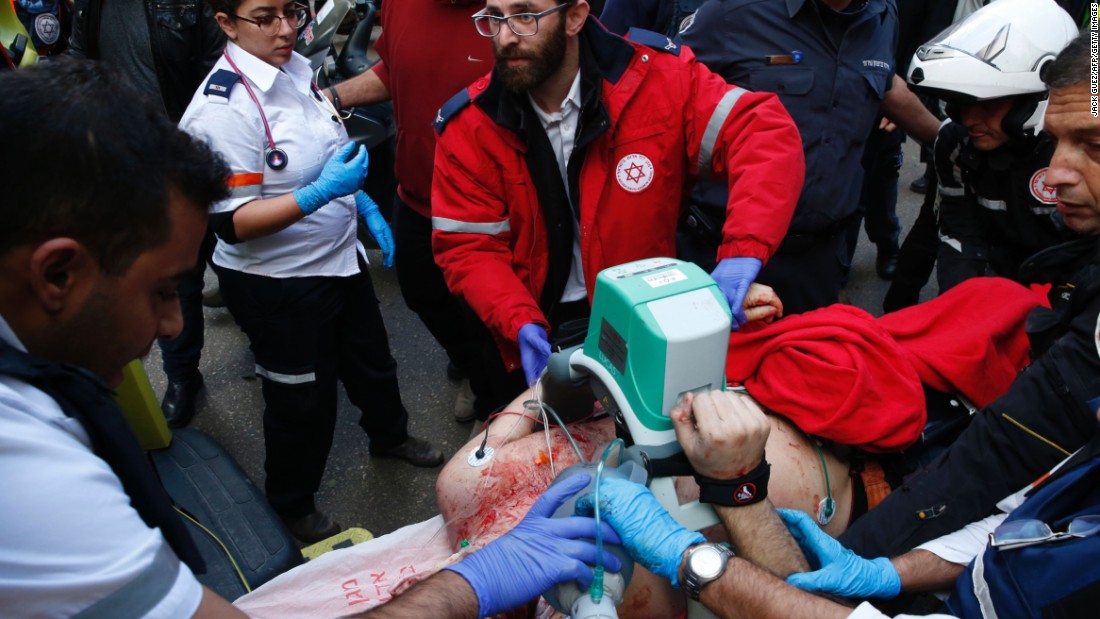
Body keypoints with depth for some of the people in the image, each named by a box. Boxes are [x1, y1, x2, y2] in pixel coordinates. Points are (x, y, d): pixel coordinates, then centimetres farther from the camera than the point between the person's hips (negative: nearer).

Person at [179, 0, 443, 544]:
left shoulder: (296, 66, -1)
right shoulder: (221, 108, -25)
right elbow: (231, 223, -26)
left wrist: (362, 204, 6)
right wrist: (320, 193, -35)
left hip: (339, 256, 8)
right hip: (276, 285, -7)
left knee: (371, 359, 27)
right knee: (303, 403, 10)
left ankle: (389, 434, 56)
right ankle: (292, 507, 37)